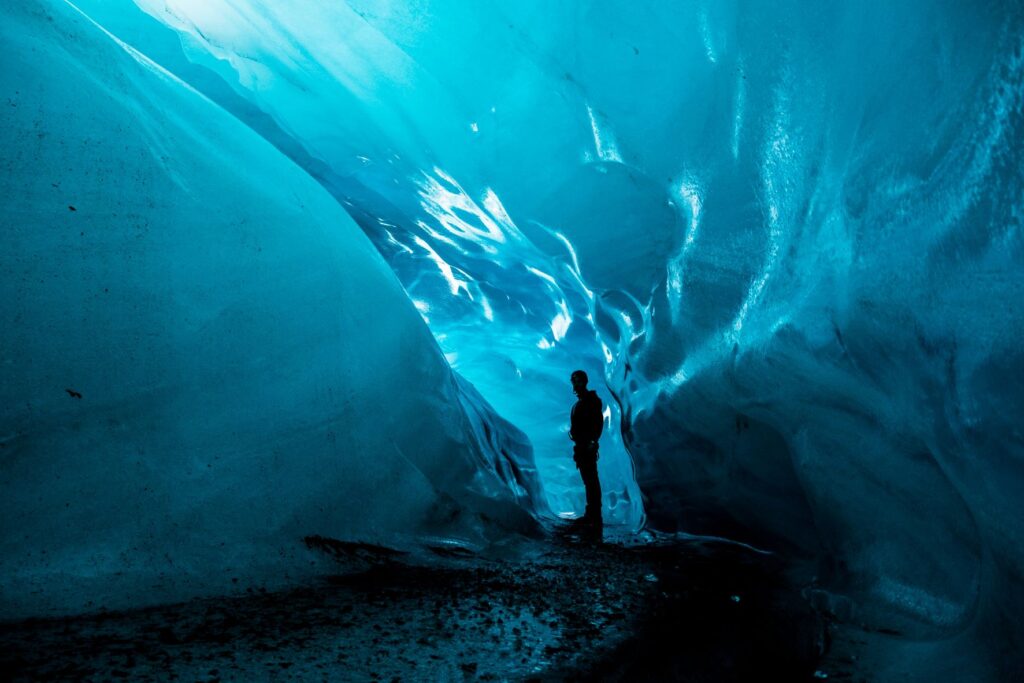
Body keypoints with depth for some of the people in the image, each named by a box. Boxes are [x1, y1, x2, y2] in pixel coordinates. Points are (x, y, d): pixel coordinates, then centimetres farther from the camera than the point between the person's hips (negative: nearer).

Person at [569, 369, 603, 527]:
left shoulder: (592, 400, -9)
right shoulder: (581, 402, 19)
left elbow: (599, 422, -19)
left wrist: (592, 441, -26)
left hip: (587, 446, -10)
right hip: (581, 446, 10)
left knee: (591, 480, -9)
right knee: (589, 480, 13)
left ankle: (595, 516, -8)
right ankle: (591, 514, 19)